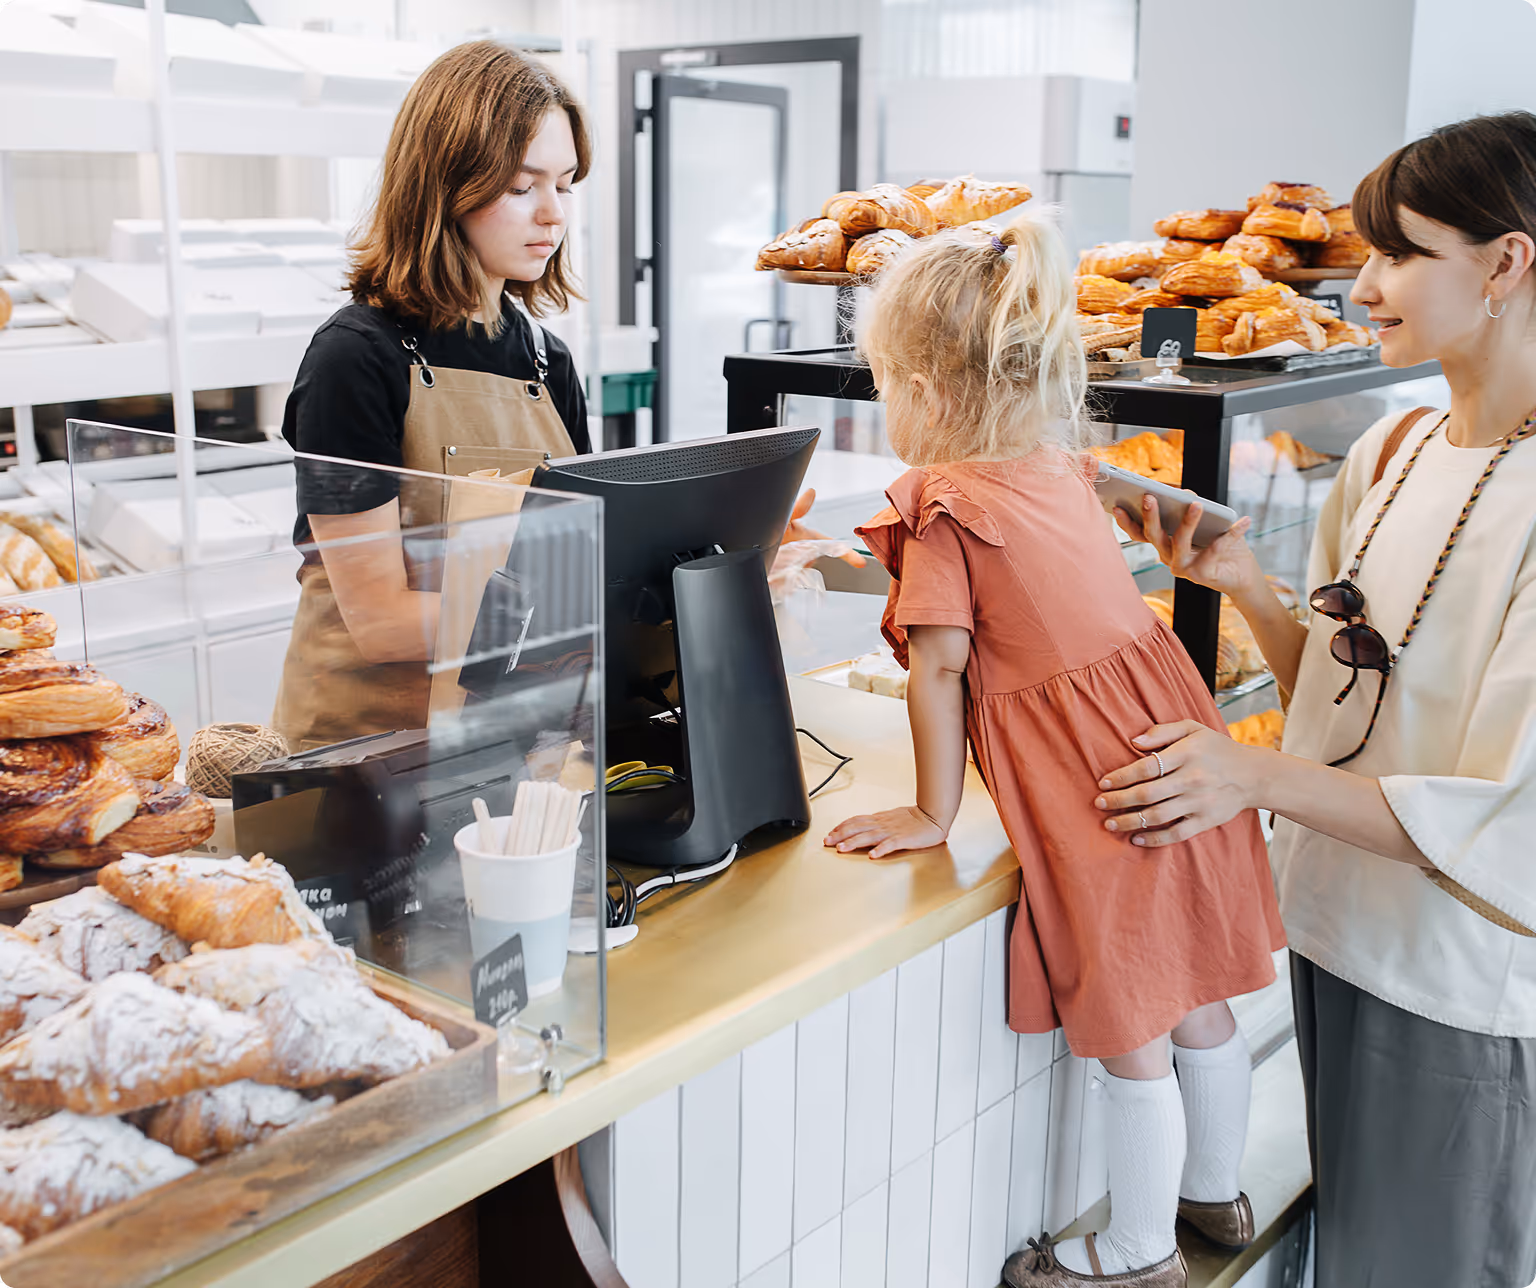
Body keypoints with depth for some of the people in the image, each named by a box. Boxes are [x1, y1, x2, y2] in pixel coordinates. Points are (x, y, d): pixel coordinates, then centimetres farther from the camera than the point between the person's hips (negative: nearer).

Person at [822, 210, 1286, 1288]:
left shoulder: (938, 505, -13)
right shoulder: (1057, 472, 10)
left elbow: (939, 660, -18)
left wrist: (932, 814, -10)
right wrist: (874, 567, 36)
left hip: (1105, 799, -8)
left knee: (1126, 1033, 8)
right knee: (1195, 994, 23)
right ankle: (1215, 1194, 44)